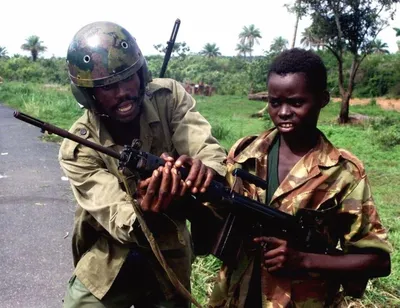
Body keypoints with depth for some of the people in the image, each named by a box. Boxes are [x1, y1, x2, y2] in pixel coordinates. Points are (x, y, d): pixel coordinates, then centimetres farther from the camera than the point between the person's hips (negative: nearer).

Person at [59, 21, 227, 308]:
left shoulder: (170, 97, -13)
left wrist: (205, 169, -46)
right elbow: (118, 219, -27)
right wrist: (145, 214, -49)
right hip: (107, 266, -1)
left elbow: (214, 154, -23)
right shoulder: (77, 148, -19)